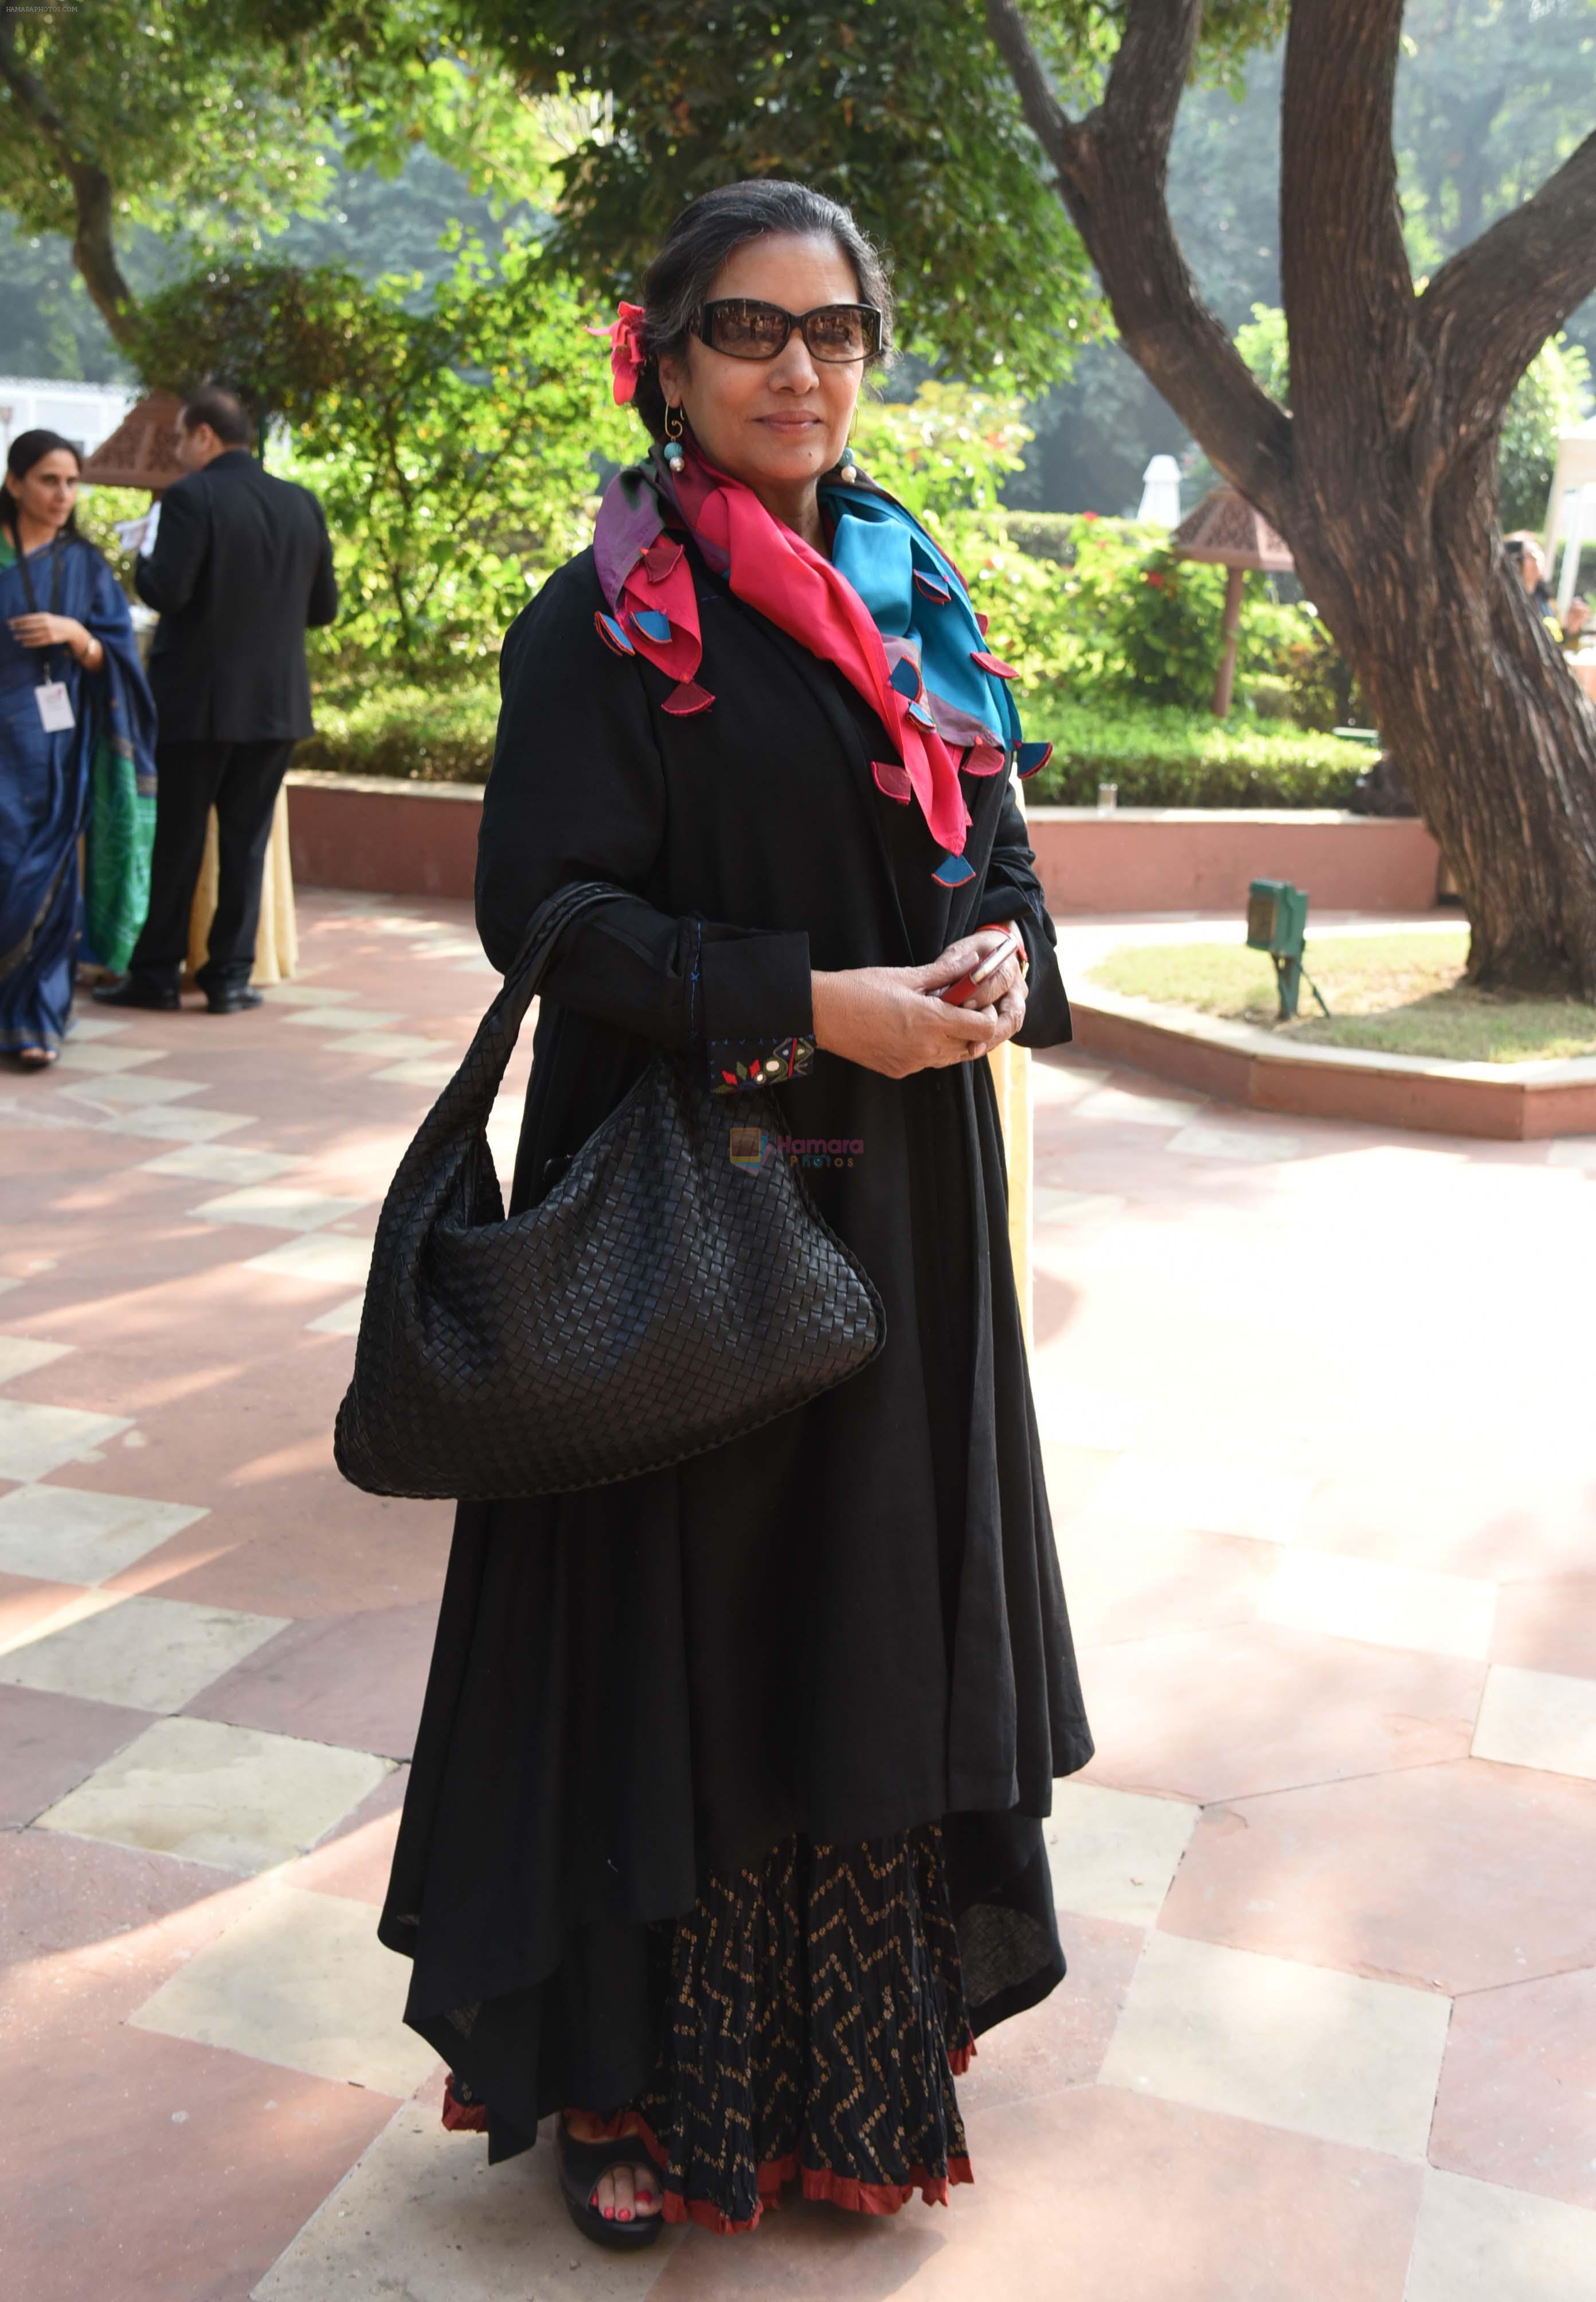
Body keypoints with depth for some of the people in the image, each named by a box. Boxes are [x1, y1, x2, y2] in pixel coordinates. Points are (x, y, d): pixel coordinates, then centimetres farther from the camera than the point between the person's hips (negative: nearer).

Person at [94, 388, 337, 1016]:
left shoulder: (191, 497, -11)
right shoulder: (302, 504, 4)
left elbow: (166, 592, -18)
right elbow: (324, 607, 7)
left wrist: (143, 561, 2)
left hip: (200, 700, -4)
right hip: (277, 702, 4)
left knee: (177, 839, 7)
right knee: (246, 841, 9)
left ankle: (157, 973, 14)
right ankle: (230, 976, 10)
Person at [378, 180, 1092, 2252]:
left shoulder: (916, 598, 11)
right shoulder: (611, 619, -7)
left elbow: (995, 846, 14)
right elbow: (544, 906, -13)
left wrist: (1001, 960, -8)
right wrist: (811, 1004, -20)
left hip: (903, 1188, 6)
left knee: (883, 1596, 13)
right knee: (684, 1608, 3)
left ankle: (861, 2038, 32)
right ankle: (635, 2072, 23)